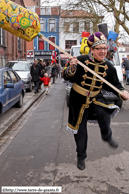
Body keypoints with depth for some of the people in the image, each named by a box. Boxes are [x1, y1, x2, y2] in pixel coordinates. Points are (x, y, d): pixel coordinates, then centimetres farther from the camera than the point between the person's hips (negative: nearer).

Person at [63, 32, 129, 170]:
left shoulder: (108, 67, -6)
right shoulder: (81, 60, -17)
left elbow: (114, 84, 6)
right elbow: (67, 77, -13)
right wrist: (72, 68, -34)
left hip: (95, 98, 2)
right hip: (78, 99, -1)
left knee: (104, 114, -32)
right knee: (80, 131, 9)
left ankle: (107, 137, 2)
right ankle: (81, 157, 33)